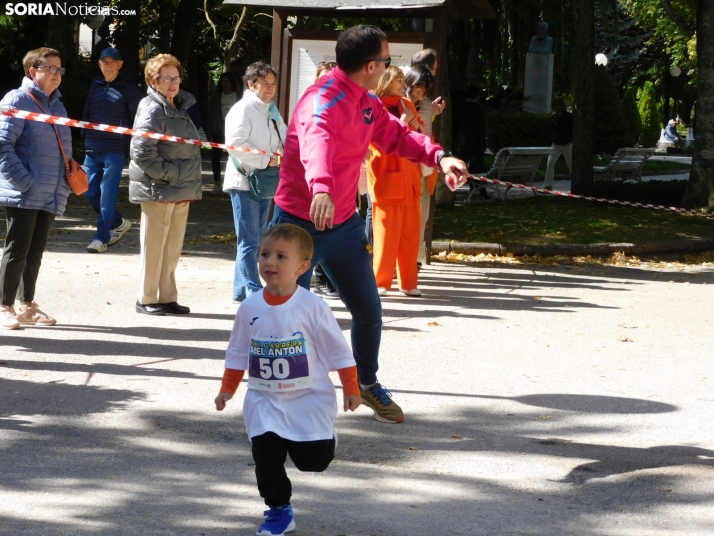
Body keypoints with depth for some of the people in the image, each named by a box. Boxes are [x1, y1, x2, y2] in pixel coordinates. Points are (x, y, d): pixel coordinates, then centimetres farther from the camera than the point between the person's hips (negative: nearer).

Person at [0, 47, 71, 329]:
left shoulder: (57, 105, 17)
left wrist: (66, 184, 13)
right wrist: (24, 181, -20)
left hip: (51, 196, 7)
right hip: (23, 195, -7)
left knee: (36, 250, 12)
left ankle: (27, 305, 20)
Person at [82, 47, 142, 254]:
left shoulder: (128, 87, -3)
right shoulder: (95, 85, 12)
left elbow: (137, 117, -4)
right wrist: (86, 136, 11)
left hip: (115, 149, -6)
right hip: (92, 149, 6)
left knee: (107, 193, -6)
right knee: (89, 191, 7)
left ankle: (102, 237, -1)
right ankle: (118, 223, 25)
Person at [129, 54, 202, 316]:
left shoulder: (178, 108, 16)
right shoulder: (152, 111, -12)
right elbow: (142, 153, -20)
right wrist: (168, 174, -18)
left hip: (181, 191, 9)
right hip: (158, 191, -9)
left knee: (173, 248, 12)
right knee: (154, 247, -2)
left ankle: (167, 298, 18)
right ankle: (146, 299, 7)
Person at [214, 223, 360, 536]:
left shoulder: (312, 307, -13)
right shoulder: (250, 308, -2)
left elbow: (338, 350, -7)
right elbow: (237, 353, 9)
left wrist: (350, 388, -4)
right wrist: (227, 390, 9)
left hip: (309, 400, -3)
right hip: (265, 402, 3)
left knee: (313, 460, -1)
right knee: (265, 457, -4)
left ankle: (324, 438, 34)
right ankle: (279, 511, 12)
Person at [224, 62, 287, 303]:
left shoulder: (272, 111, 15)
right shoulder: (243, 109, -12)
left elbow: (285, 137, 17)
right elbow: (235, 143, -23)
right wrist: (266, 160, -21)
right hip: (244, 182, -9)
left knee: (254, 240, 13)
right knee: (249, 242, -9)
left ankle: (241, 290, 21)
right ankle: (253, 291, -9)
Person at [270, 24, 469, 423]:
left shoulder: (368, 103, 5)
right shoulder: (324, 101, -25)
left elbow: (396, 135, 19)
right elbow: (316, 143, -45)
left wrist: (438, 156, 1)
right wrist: (321, 189, -65)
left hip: (345, 224, 8)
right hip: (302, 224, -8)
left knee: (369, 311, 16)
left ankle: (368, 383, 38)